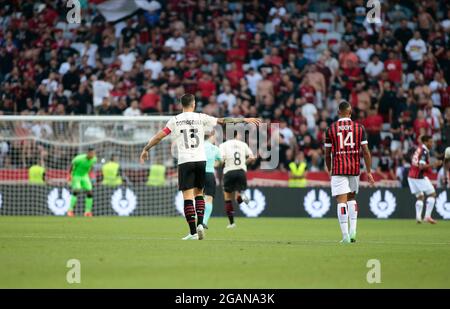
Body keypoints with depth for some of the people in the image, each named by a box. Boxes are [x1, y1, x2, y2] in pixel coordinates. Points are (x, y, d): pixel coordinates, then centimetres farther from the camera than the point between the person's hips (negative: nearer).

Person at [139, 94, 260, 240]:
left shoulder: (175, 120, 4)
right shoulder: (201, 118, 4)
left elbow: (159, 136, 5)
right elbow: (223, 121, 7)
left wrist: (146, 149, 18)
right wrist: (245, 120, 15)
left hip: (185, 162, -1)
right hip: (200, 160, 1)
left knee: (188, 196, -3)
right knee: (199, 193, 17)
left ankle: (193, 232, -8)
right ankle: (200, 224, -2)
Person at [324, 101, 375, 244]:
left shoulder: (331, 129, 1)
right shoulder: (359, 127, 2)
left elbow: (327, 154, 5)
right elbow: (366, 152, -1)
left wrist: (329, 170, 19)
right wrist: (369, 172, 4)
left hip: (338, 169, -2)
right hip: (354, 168, 2)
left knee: (342, 200, -4)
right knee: (351, 198, 20)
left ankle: (345, 235, -9)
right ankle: (353, 230, 10)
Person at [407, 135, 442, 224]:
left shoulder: (419, 149, 15)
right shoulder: (425, 151, -13)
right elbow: (421, 166, -23)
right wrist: (433, 165, -22)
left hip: (411, 176, 9)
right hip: (419, 177, -9)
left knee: (420, 197, 16)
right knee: (432, 194, 1)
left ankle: (418, 217, 2)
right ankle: (427, 216, -7)